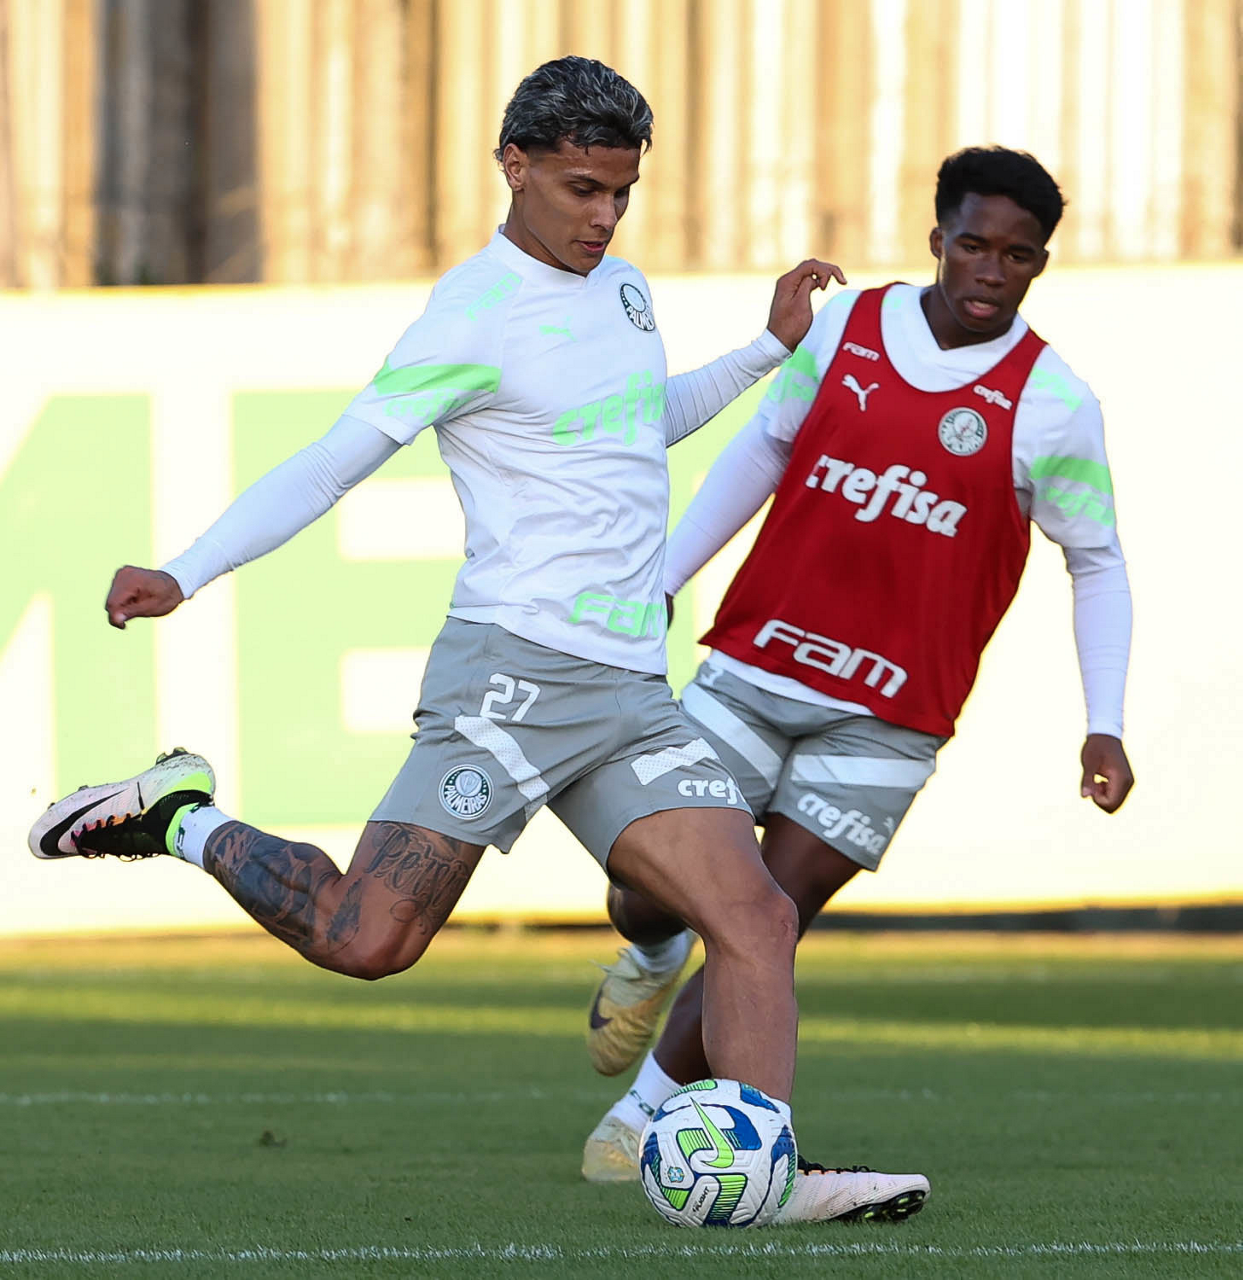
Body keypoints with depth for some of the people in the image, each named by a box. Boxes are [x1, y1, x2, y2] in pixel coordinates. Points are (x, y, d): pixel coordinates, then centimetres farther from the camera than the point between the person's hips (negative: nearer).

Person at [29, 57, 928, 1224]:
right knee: (367, 941, -15)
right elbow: (329, 464, -8)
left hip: (633, 693, 7)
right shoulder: (474, 321, -8)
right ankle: (182, 824, 8)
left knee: (756, 920, -8)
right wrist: (183, 576, -17)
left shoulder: (620, 289, 18)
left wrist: (768, 349, 31)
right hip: (514, 673, -7)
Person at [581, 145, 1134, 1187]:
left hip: (887, 719, -2)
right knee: (649, 896, 1)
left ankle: (646, 1115, 15)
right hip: (754, 669, 2)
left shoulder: (1052, 405, -6)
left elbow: (1097, 563, 2)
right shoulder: (845, 327, 1)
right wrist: (662, 582, 14)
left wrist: (1103, 727, -7)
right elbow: (763, 449, 15)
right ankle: (654, 960, 38)